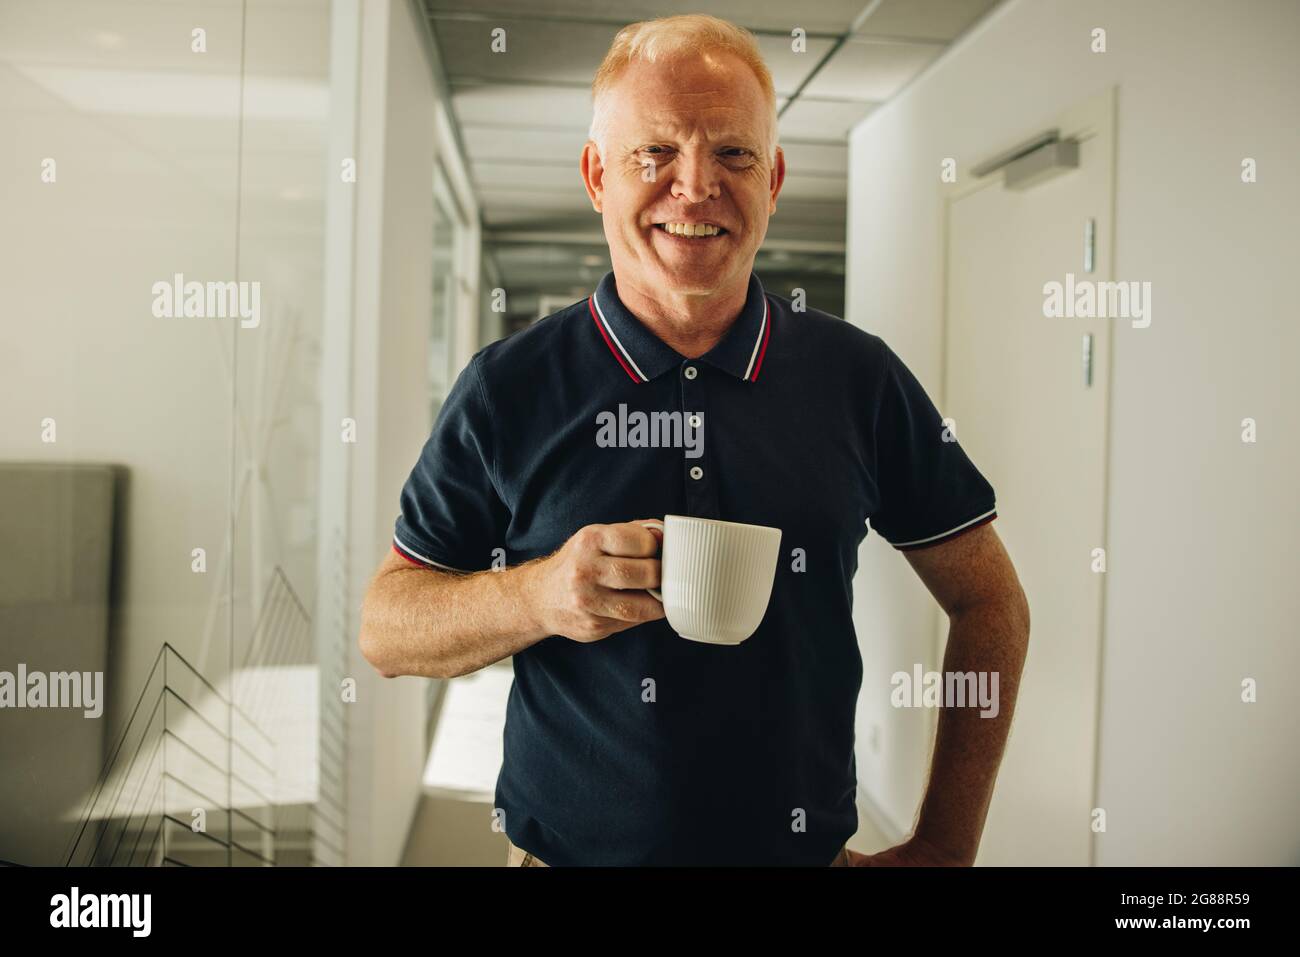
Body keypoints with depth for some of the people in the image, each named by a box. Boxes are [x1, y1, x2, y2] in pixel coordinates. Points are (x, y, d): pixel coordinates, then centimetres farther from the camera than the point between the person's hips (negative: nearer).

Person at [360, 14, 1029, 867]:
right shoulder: (508, 388, -10)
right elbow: (384, 628, -6)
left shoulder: (859, 378, -7)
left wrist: (942, 845, -3)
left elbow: (990, 604, 1)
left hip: (811, 847, 2)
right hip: (569, 847, -1)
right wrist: (538, 596, -25)